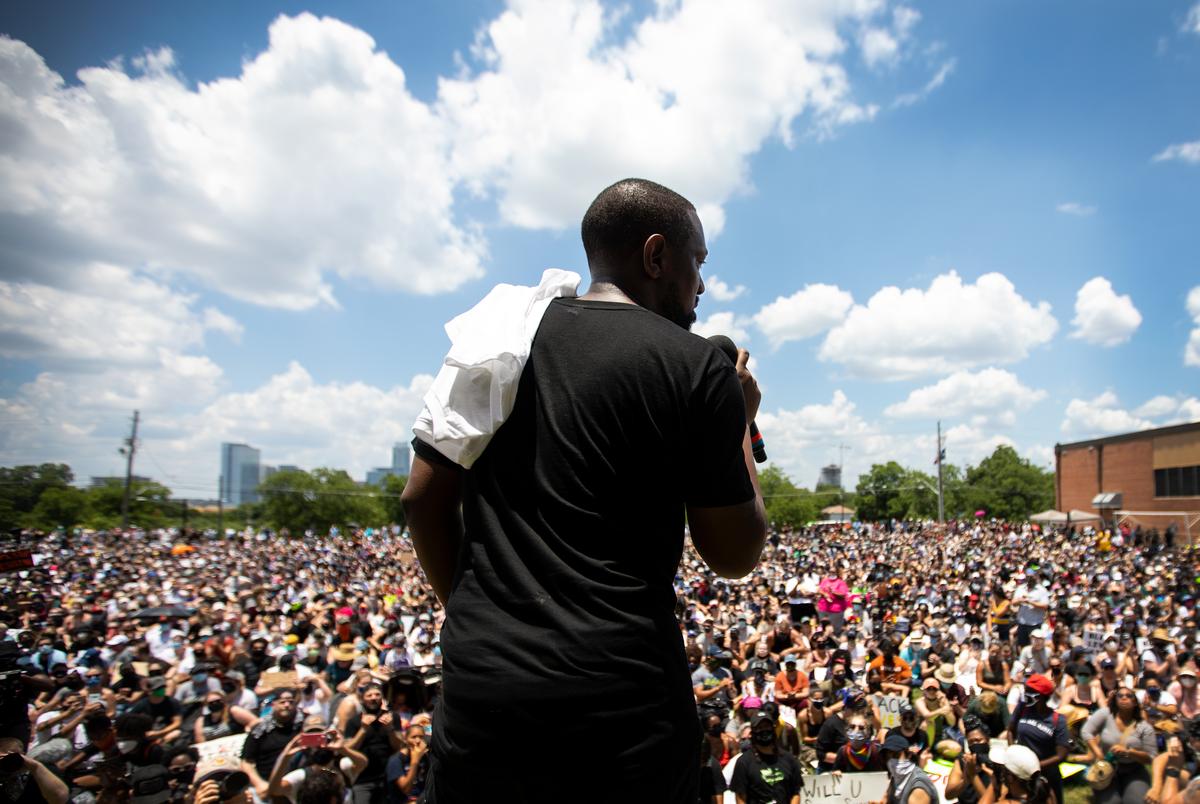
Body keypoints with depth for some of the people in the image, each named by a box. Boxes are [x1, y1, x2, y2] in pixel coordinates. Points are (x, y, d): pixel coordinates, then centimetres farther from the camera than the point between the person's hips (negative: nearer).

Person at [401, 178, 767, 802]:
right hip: (619, 696, -3)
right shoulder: (697, 367, -6)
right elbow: (734, 556, -2)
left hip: (476, 681, 4)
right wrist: (741, 423, 11)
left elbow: (423, 499, 7)